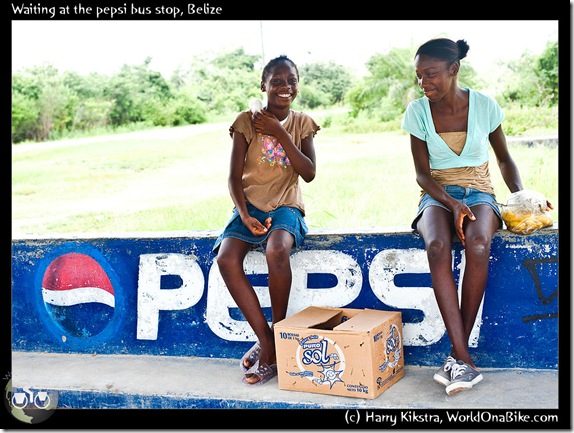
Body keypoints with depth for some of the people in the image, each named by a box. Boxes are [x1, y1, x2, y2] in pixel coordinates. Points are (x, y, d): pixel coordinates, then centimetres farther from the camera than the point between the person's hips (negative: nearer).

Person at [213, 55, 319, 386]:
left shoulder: (302, 123, 7)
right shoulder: (246, 121, 3)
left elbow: (309, 173, -5)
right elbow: (234, 175, -1)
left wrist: (279, 133, -10)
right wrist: (244, 214, -17)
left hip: (286, 207, -1)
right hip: (250, 205, 1)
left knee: (277, 251, -35)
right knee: (226, 258, -28)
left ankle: (278, 332, -14)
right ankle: (266, 342, -18)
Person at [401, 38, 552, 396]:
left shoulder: (485, 105, -2)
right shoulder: (418, 111, -1)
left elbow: (504, 158, 11)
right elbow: (422, 172, -1)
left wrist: (521, 196, -6)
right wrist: (451, 204, -18)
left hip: (479, 194, 0)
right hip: (437, 196, 0)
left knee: (477, 244, -37)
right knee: (437, 246, -36)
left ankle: (457, 357, -25)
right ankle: (465, 360, -34)